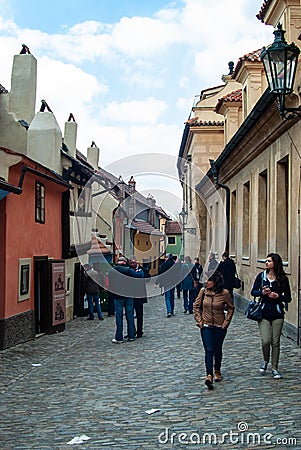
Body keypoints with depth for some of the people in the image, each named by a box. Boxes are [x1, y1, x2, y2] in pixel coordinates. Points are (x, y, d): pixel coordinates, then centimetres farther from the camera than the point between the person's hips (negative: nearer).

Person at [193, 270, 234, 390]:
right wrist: (199, 320, 0)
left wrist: (226, 322, -2)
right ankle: (209, 375, -16)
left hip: (220, 326, 0)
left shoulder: (224, 293, -10)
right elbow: (196, 306, 7)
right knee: (209, 350, -10)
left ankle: (217, 371, 35)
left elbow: (231, 308, 3)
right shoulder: (203, 291, -5)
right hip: (206, 326, 0)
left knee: (218, 349, 13)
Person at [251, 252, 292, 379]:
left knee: (275, 342, 4)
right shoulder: (261, 276, 2)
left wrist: (278, 296, -16)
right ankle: (265, 361, 21)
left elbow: (288, 298, 2)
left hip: (277, 314, 0)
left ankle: (274, 368, 17)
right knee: (265, 341, -9)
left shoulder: (283, 279, -1)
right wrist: (262, 292, -13)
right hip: (264, 313, 0)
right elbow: (253, 292, 6)